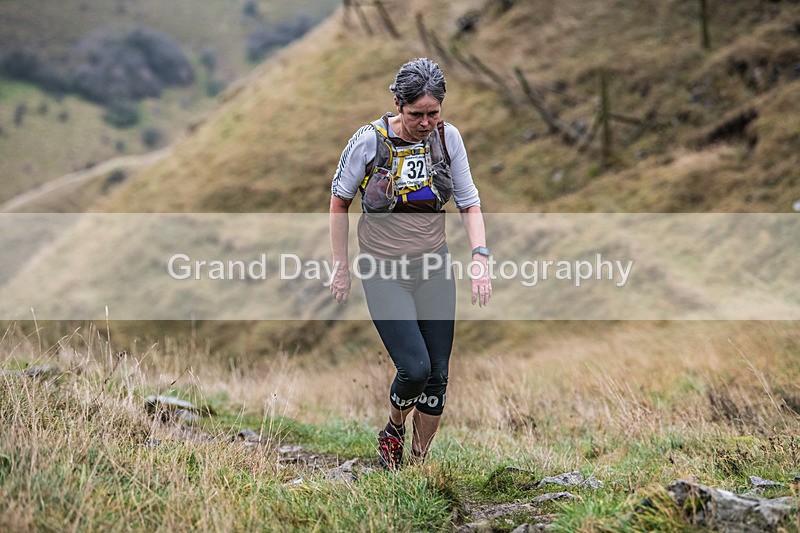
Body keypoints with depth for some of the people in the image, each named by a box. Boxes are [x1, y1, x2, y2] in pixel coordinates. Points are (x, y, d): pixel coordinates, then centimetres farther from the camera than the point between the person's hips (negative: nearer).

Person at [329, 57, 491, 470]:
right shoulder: (370, 140, -15)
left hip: (434, 266, 4)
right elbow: (339, 202, -2)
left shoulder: (447, 137, -6)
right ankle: (393, 430, 17)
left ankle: (418, 462, 22)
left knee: (438, 375, 3)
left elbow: (469, 203, 2)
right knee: (415, 368, -16)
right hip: (384, 272, -4)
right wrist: (341, 268, 0)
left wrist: (480, 258, -12)